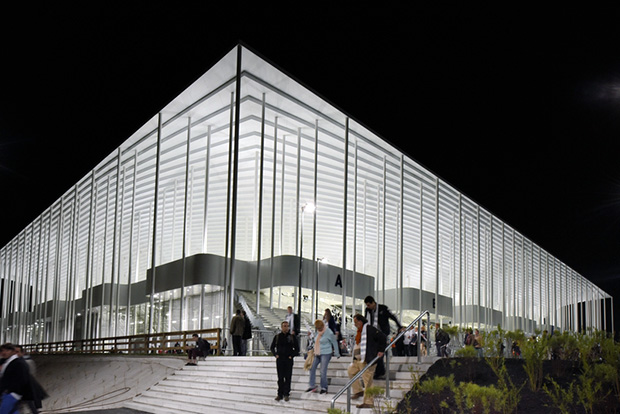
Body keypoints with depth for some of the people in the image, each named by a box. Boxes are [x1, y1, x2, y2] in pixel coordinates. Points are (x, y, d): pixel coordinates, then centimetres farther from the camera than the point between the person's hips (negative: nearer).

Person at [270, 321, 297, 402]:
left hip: (288, 360, -1)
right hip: (279, 359, 1)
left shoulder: (292, 337, 5)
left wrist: (292, 355, -3)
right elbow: (272, 347, 14)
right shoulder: (277, 337, 7)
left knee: (288, 378, -2)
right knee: (280, 378, 4)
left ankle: (286, 394, 5)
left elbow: (296, 348, 10)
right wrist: (275, 355, 0)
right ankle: (280, 394, 10)